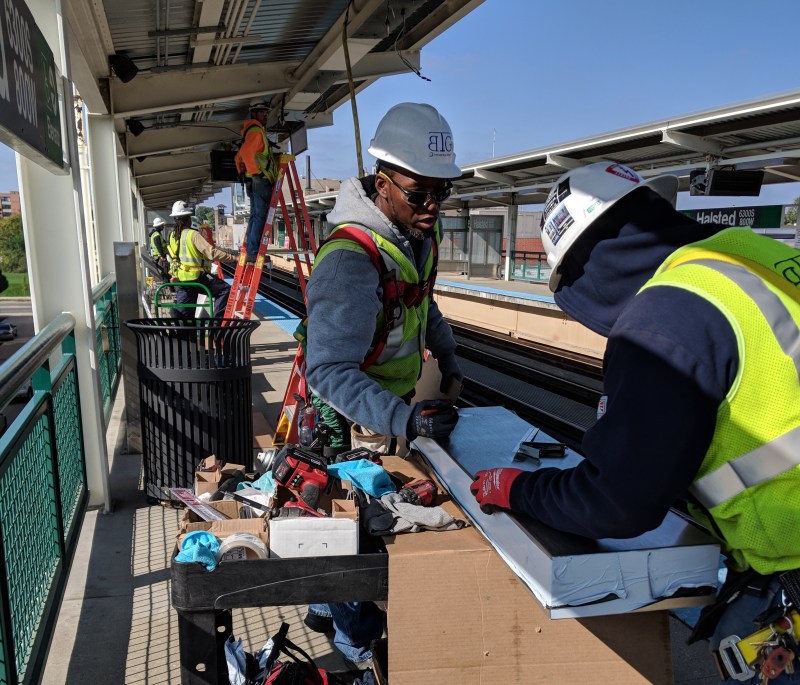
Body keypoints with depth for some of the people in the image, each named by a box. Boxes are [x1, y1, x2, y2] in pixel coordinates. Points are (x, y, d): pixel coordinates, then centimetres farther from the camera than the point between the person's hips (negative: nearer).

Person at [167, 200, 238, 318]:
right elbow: (211, 252, -22)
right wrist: (234, 257, -21)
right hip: (196, 277, -8)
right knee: (225, 290, 0)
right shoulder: (193, 234, -13)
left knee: (184, 312, 12)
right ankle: (218, 318, -7)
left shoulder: (172, 236, 10)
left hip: (180, 279, 8)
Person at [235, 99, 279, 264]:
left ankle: (249, 250, 11)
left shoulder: (255, 131, 25)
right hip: (260, 180, -10)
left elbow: (239, 156, 30)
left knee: (255, 216, 10)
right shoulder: (256, 131, -8)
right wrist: (256, 172, -20)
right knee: (260, 217, -13)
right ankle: (253, 253, -17)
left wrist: (243, 172, 25)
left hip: (254, 181, 10)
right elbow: (245, 153, -23)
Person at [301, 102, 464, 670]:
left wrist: (447, 353, 11)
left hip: (392, 405, 8)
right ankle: (359, 645, 35)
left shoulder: (422, 229, -5)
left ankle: (326, 607, 48)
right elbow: (329, 372, -41)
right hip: (350, 417, -8)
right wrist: (405, 420, -52)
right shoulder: (351, 260, -34)